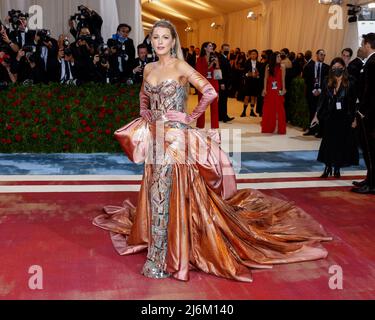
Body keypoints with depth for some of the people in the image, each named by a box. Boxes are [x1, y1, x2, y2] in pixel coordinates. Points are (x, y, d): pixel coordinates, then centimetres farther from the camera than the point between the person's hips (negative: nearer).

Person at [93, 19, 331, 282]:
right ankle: (159, 248, 29)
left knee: (168, 193, -6)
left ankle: (163, 258, 3)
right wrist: (144, 113, 15)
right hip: (154, 137, 7)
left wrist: (192, 116, -8)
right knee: (155, 192, 12)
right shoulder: (149, 69, 12)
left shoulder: (180, 66, -8)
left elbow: (210, 92, -16)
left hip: (175, 138, -7)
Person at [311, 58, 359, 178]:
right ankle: (328, 167, 14)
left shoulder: (350, 83, -6)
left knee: (341, 142, 4)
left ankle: (337, 168, 16)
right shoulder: (328, 83, 2)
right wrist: (317, 115, -1)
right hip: (330, 117, 2)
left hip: (344, 118, -2)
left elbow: (354, 102, -5)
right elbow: (322, 100, 4)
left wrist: (354, 119, -9)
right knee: (329, 141, 5)